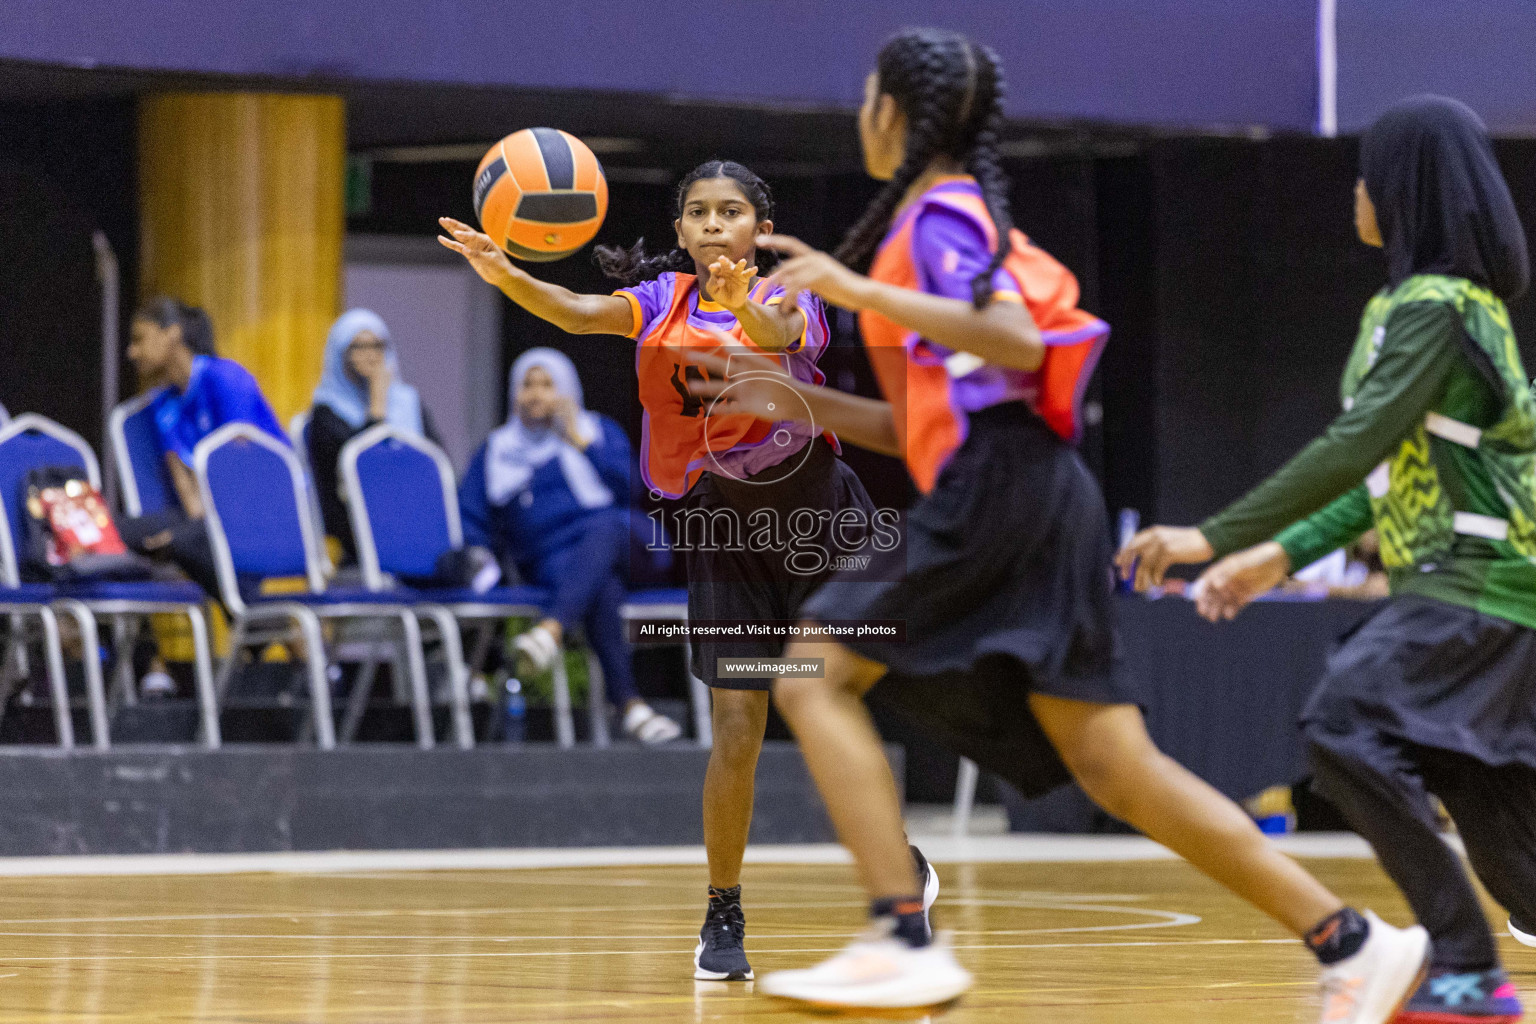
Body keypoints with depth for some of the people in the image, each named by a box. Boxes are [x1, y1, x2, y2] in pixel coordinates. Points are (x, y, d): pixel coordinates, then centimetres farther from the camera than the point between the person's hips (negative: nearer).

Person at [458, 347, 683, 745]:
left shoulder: (601, 432, 19)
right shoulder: (495, 452, 23)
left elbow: (630, 487, 1)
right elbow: (470, 520, 16)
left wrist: (581, 443, -2)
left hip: (620, 540, 0)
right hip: (554, 560, 0)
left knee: (601, 526, -40)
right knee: (604, 589, -37)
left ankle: (553, 629, -64)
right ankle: (629, 703, -54)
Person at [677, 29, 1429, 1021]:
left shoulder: (938, 215, -2)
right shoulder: (951, 215, 27)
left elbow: (1016, 342, -20)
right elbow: (925, 423, 28)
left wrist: (860, 288, -19)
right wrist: (795, 400, 25)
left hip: (996, 492, -9)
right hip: (1033, 496, 9)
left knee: (816, 674, -7)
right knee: (1115, 767, 3)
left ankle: (905, 942, -17)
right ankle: (1354, 942, 0)